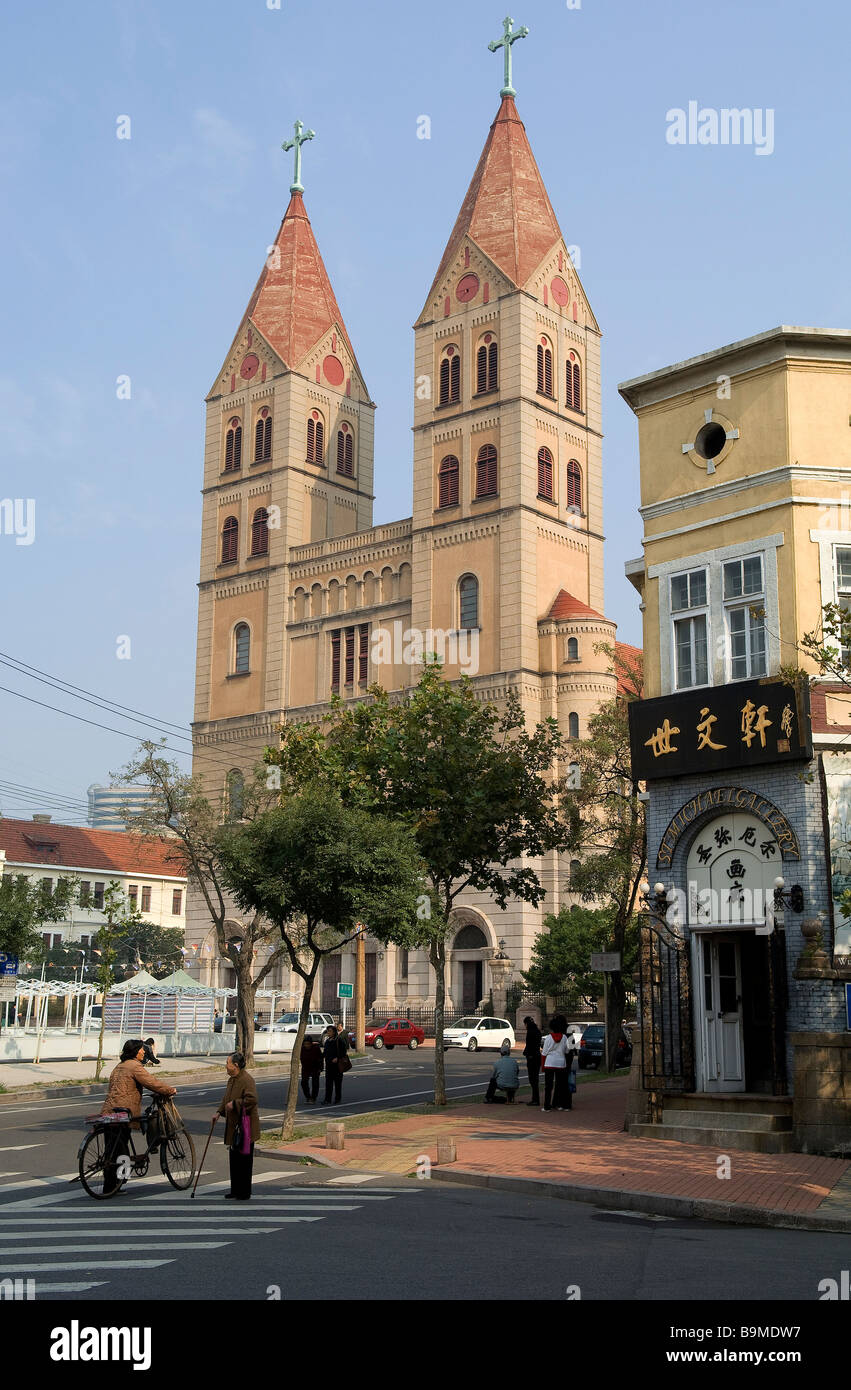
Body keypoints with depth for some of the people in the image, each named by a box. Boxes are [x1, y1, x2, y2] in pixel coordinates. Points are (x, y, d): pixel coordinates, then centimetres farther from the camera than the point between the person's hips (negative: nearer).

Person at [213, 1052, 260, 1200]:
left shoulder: (247, 1079, -18)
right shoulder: (231, 1079, 12)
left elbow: (252, 1099, -26)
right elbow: (226, 1099, 24)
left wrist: (234, 1104, -22)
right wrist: (219, 1112, 13)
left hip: (245, 1126, -9)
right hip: (233, 1125, 9)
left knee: (244, 1158, -2)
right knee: (234, 1158, 15)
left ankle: (245, 1192, 7)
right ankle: (235, 1190, 25)